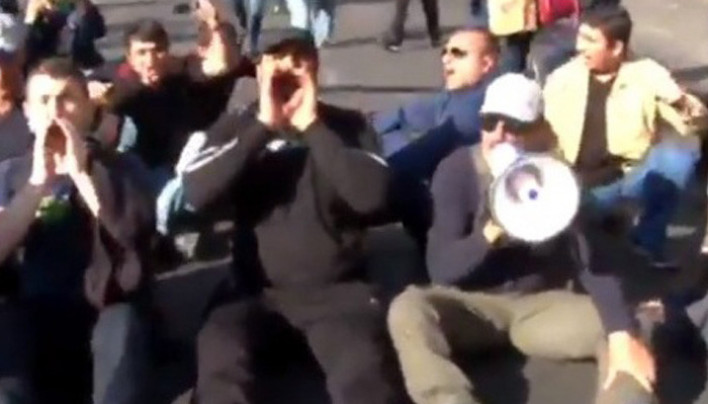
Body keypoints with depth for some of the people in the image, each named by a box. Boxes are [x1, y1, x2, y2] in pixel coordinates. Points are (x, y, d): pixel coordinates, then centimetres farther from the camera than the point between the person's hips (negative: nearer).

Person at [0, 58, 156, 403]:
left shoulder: (119, 169, 4)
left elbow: (132, 240, -14)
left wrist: (80, 174, -21)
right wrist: (39, 181, -16)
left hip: (107, 310, -2)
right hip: (36, 317, 2)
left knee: (121, 324, -33)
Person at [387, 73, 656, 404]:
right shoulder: (457, 171, -12)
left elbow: (595, 257, -17)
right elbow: (441, 268, -16)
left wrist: (622, 335, -33)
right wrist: (490, 232, -35)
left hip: (542, 305, 2)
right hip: (472, 304, -2)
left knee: (627, 332, -22)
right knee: (407, 310, -32)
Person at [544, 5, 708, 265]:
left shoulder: (646, 75, -6)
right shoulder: (562, 79, -1)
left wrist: (679, 102, -30)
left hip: (634, 176, -1)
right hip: (583, 185, 1)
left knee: (678, 156, -29)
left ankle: (648, 240, -9)